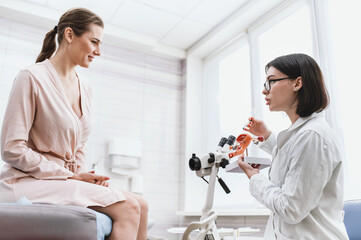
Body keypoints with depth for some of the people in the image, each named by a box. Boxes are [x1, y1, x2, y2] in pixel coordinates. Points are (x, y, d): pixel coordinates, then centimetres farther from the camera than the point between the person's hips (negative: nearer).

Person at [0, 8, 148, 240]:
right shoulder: (32, 77, -8)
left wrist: (83, 175, 0)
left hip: (68, 179, 7)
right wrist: (72, 175, -14)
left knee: (141, 205, -14)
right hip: (29, 180, -7)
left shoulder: (85, 89, 14)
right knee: (127, 207, -24)